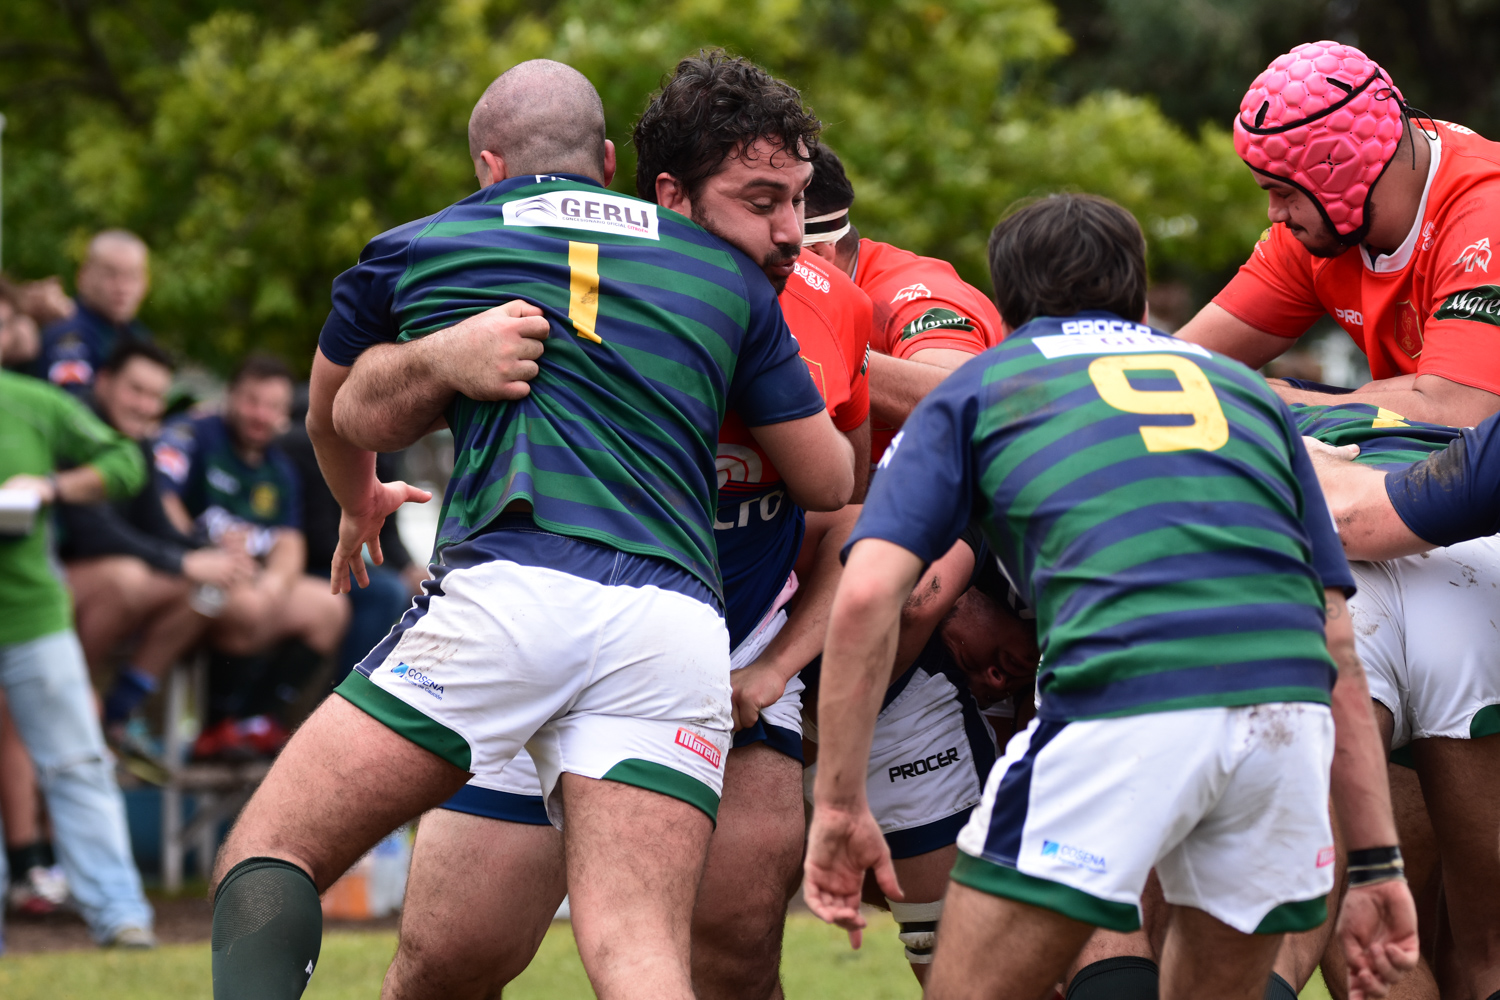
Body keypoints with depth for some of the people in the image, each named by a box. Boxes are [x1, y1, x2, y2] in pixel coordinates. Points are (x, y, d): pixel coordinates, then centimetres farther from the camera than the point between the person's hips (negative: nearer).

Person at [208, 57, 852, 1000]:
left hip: (507, 594, -2)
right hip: (679, 630, 2)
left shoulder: (412, 252, 20)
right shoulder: (728, 274, 22)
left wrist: (361, 504, 62)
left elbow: (336, 420, 39)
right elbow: (829, 480, 27)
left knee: (269, 853, 4)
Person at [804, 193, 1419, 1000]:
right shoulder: (1242, 386, 31)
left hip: (1120, 699, -4)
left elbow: (867, 595, 7)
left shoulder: (976, 388, 23)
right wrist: (1376, 863, 24)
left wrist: (839, 804, 11)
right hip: (1286, 708, 4)